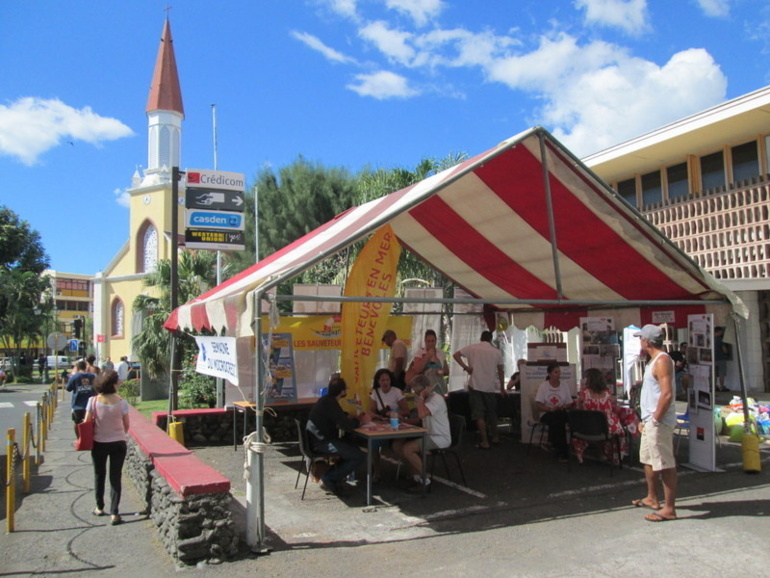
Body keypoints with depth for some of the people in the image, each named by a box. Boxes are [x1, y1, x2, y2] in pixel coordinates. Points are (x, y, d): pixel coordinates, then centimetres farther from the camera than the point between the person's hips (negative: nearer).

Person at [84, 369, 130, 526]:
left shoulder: (93, 401, -13)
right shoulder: (121, 402, -14)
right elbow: (126, 425, -3)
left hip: (99, 443, 1)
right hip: (118, 443, -1)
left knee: (99, 475, 20)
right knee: (115, 477, 7)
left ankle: (100, 508, 33)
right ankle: (114, 513, 4)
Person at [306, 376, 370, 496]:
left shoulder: (326, 400, 12)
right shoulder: (330, 403, -20)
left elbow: (341, 418, 24)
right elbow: (346, 425, -22)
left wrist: (357, 418, 11)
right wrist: (361, 421, -4)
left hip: (319, 440, 11)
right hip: (322, 443, -11)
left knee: (353, 449, 20)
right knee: (360, 456, -14)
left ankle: (337, 476, 12)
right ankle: (329, 479, -5)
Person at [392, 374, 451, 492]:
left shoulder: (436, 399, -18)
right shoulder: (426, 398, 12)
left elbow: (421, 414, -34)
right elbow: (421, 418, 22)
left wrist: (421, 397, -22)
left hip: (440, 438, -10)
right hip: (428, 435, 10)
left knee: (407, 449, -25)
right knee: (397, 445, -1)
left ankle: (424, 479, -7)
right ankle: (416, 474, 7)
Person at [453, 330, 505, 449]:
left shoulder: (472, 348, 1)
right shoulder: (496, 351, 5)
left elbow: (455, 355, -6)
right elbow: (500, 371, 9)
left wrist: (465, 367, -4)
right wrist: (502, 387, 18)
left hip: (475, 385, -2)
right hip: (489, 387, 2)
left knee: (479, 414, 0)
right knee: (492, 413, 19)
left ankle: (485, 442, -1)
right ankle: (495, 436, 32)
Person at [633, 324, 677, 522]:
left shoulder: (662, 360, -17)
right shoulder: (654, 360, 15)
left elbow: (667, 394, -25)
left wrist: (655, 419, -21)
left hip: (659, 422, -11)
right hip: (650, 420, 11)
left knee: (665, 465, -4)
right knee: (648, 460, 21)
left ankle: (669, 509, 3)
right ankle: (652, 498, 35)